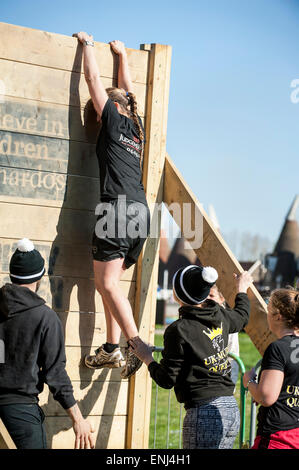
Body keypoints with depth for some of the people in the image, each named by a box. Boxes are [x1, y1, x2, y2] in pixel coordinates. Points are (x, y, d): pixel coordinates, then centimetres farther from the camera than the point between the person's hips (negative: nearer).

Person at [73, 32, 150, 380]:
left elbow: (93, 79, 10)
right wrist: (122, 55, 47)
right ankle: (111, 348, 7)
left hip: (119, 208, -8)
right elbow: (127, 90, 37)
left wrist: (87, 45, 23)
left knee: (107, 283, -10)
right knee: (108, 282, 12)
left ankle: (138, 345, -20)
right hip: (140, 211, 8)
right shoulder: (136, 128, 21)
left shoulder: (114, 120, 4)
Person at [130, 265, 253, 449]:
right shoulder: (221, 317, 8)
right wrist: (241, 290, 52)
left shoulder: (180, 330, -13)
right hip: (232, 408, 8)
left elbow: (167, 379, -7)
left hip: (205, 412, -8)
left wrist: (147, 358, 10)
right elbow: (241, 316, 34)